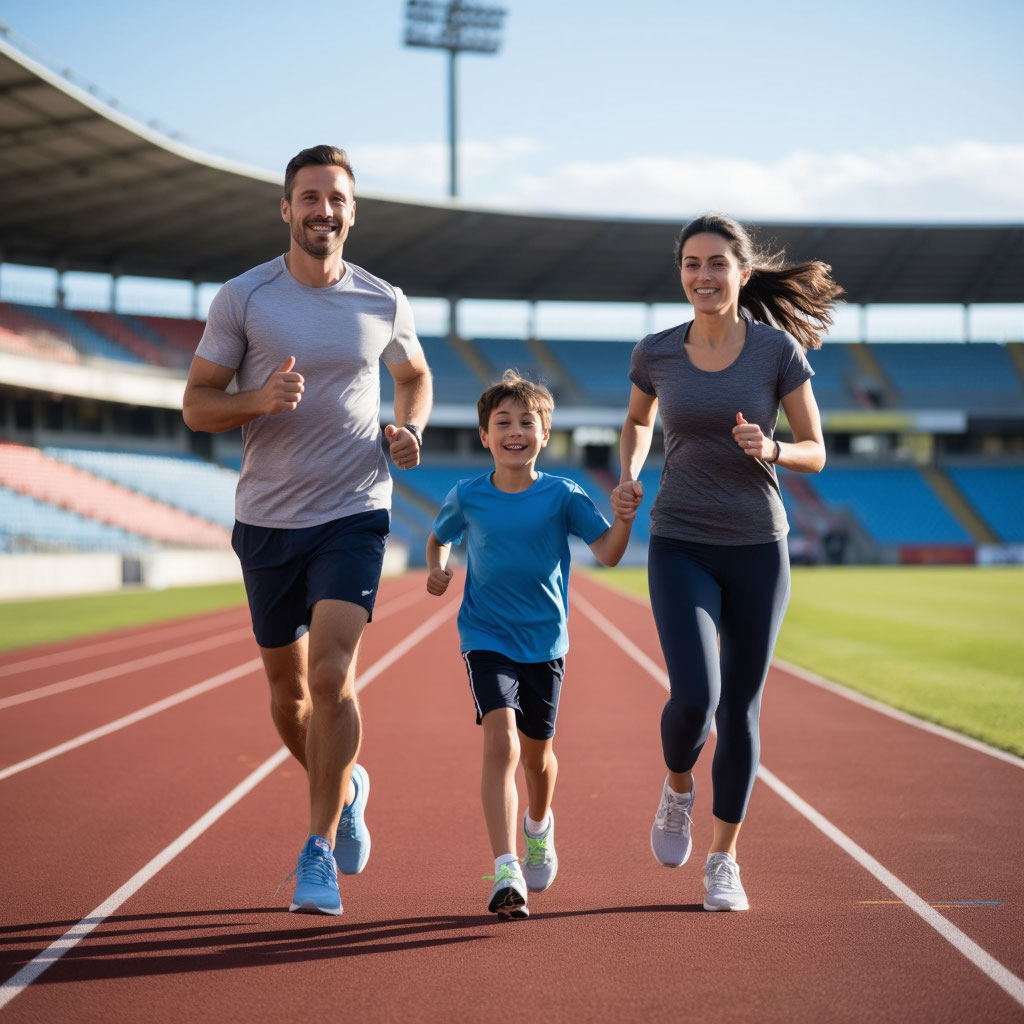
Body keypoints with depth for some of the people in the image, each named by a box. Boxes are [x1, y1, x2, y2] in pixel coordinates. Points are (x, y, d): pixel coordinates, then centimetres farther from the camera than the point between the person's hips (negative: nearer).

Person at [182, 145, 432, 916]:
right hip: (267, 517, 1)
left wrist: (411, 431, 0)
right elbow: (196, 403, -2)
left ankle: (319, 853, -8)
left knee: (331, 676, -17)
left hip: (354, 512, -1)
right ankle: (346, 787, 41)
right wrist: (258, 401, -21)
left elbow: (414, 375, 20)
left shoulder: (384, 303, 0)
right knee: (288, 688, 12)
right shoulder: (242, 298, -4)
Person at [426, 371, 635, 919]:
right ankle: (506, 873, -24)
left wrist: (624, 520, -30)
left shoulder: (563, 496, -6)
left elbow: (607, 554, -11)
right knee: (501, 740, -20)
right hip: (487, 639, -1)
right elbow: (439, 538, 15)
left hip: (545, 642, 1)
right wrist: (437, 568, -5)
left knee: (536, 753, 14)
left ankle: (538, 825, 48)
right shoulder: (467, 497, -3)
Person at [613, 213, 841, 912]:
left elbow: (815, 453, 0)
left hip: (758, 548, 0)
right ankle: (678, 790, 16)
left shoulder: (778, 349, -5)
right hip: (680, 546, 0)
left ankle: (724, 860, 22)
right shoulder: (657, 353, -1)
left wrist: (771, 450, -21)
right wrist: (628, 477, 1)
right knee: (694, 696, -18)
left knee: (740, 710, 6)